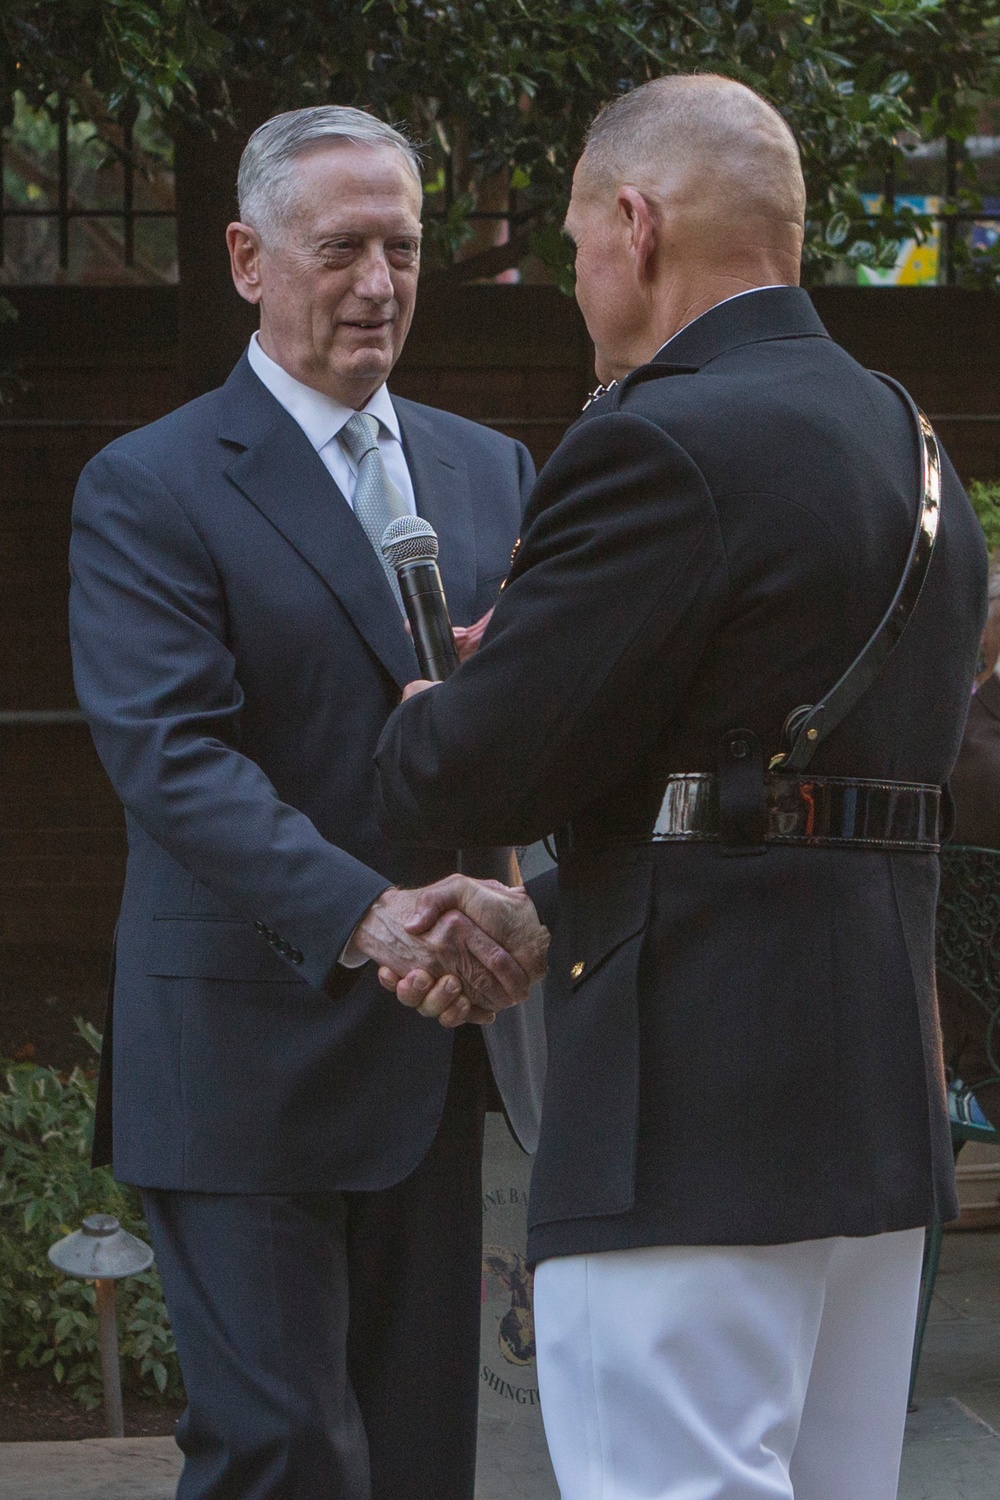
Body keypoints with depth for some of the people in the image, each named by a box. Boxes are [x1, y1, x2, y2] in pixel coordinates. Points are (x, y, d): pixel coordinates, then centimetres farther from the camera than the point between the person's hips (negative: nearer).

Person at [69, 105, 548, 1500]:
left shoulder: (491, 472, 14)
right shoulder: (150, 489, -5)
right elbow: (170, 751, -17)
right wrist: (360, 915, -31)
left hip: (432, 1055, 6)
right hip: (246, 1057, -6)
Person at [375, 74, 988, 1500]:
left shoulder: (661, 446, -14)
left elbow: (465, 778, -14)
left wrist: (415, 723, 10)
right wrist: (528, 906, 19)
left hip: (692, 1111, -9)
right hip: (881, 1103, 9)